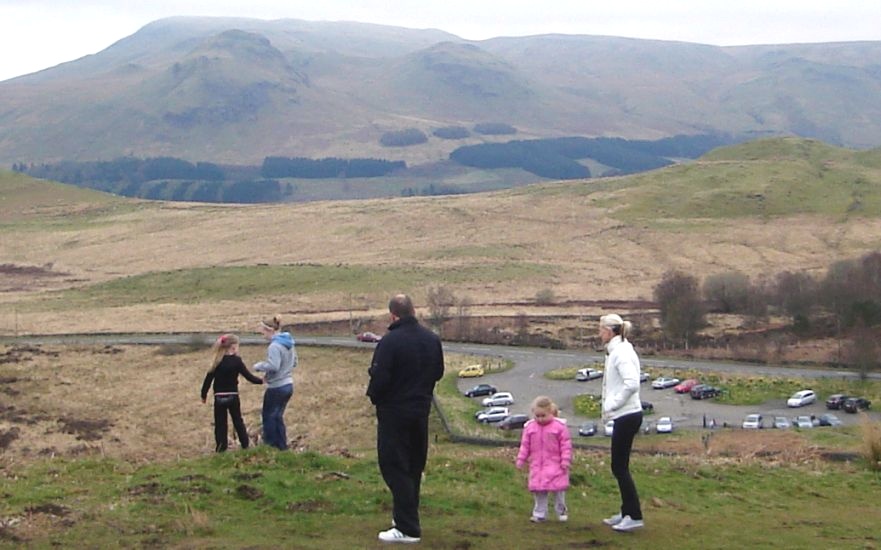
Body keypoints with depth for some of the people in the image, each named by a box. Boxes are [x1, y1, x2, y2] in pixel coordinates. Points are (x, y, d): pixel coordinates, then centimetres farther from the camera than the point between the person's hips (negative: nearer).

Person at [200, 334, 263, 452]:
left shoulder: (218, 362, -2)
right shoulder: (237, 361, -8)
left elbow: (209, 378, -1)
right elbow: (249, 376, -6)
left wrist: (204, 394, 9)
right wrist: (261, 381, 9)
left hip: (219, 398, 1)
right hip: (233, 397, -1)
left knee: (220, 424, 5)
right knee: (238, 422, 15)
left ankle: (221, 449, 4)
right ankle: (245, 446, 20)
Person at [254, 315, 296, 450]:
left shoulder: (274, 346, -20)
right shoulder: (289, 343, 8)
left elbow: (273, 366, -29)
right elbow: (294, 362, 17)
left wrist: (258, 366, -11)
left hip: (276, 388, -9)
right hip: (288, 385, 9)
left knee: (269, 416, 6)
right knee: (278, 416, 17)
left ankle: (270, 445, 12)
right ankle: (282, 445, 20)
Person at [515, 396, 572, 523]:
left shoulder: (559, 426, -9)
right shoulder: (529, 427, 2)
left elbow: (566, 445, -6)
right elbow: (525, 445, 8)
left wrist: (565, 460, -10)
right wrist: (520, 460, 5)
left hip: (555, 465, -3)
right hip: (537, 466, 3)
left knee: (558, 489, 2)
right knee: (538, 490, 5)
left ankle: (561, 511, 19)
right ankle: (539, 514, 14)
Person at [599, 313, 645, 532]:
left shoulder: (621, 352, -17)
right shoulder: (617, 350, 14)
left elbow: (631, 383, -28)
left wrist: (612, 404, -19)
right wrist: (611, 404, 8)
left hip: (627, 415, -10)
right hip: (625, 415, 10)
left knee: (619, 467, -4)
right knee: (620, 466, 15)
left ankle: (635, 516, 1)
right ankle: (626, 513, 23)